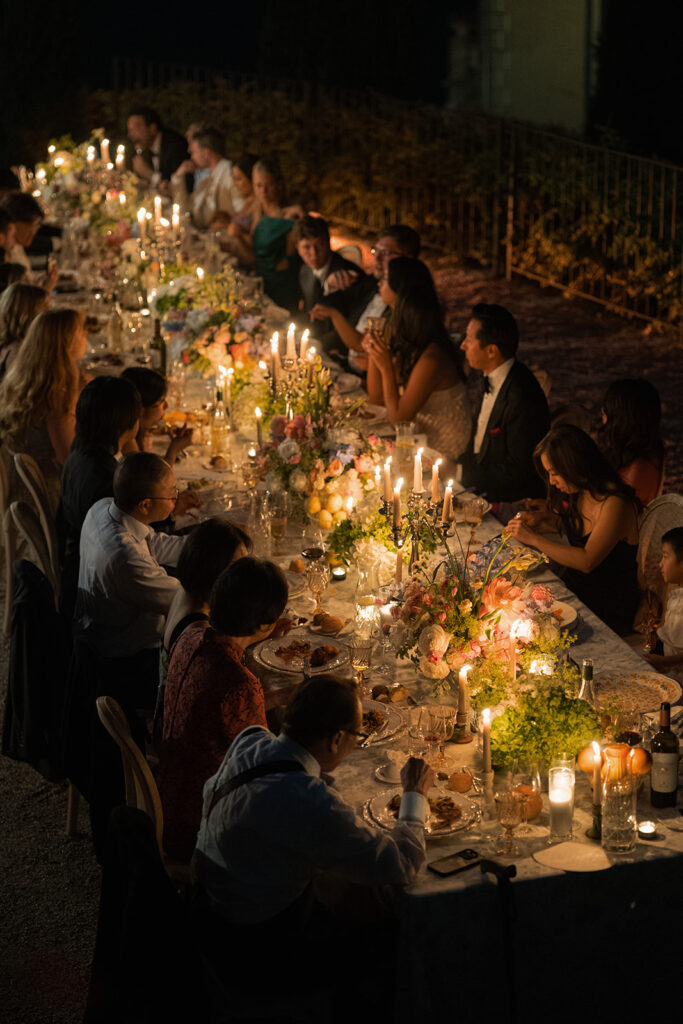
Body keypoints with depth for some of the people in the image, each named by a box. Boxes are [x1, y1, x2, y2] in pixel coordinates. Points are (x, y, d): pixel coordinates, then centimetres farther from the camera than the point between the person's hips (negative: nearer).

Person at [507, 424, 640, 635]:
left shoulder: (615, 504, -22)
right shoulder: (579, 494, 4)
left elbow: (587, 561, -28)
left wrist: (533, 538, -22)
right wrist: (541, 518, 7)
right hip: (574, 589, 8)